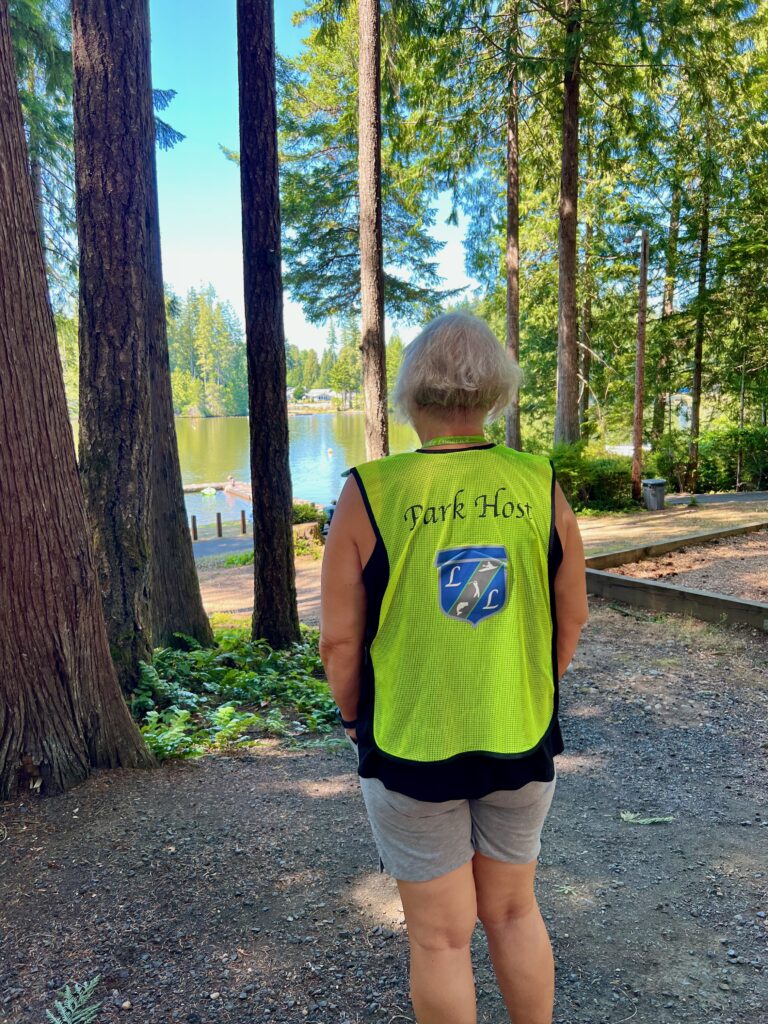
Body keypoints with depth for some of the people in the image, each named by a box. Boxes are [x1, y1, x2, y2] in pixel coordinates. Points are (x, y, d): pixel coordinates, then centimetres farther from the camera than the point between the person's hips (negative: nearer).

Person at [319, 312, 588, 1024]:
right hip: (524, 749, 3)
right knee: (514, 913, 25)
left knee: (440, 936, 17)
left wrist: (358, 722, 6)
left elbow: (338, 640, -12)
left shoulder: (370, 493, -16)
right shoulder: (540, 486, -7)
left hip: (410, 752, -3)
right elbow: (572, 620, 2)